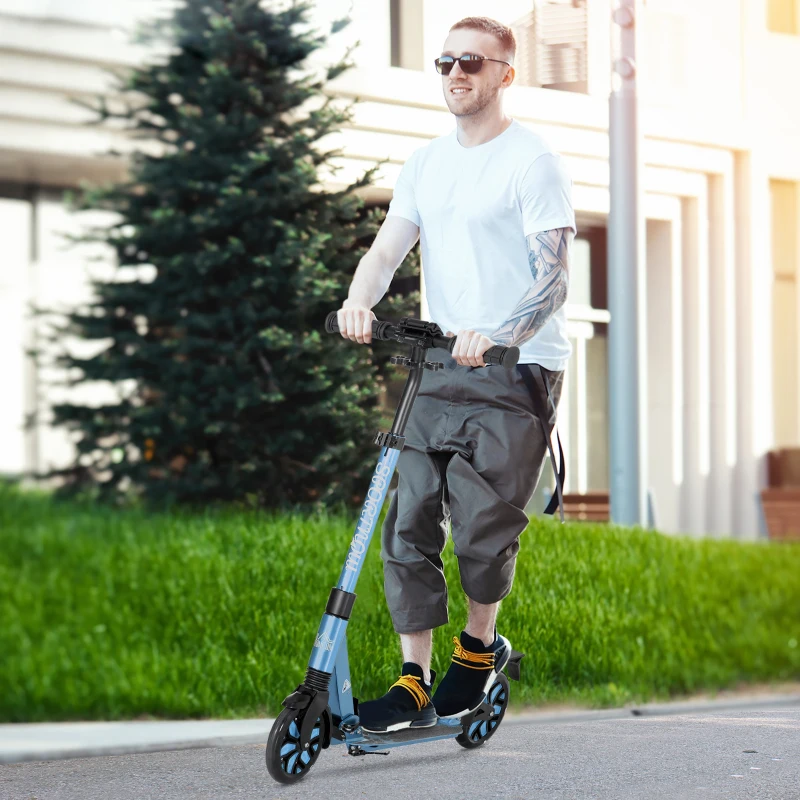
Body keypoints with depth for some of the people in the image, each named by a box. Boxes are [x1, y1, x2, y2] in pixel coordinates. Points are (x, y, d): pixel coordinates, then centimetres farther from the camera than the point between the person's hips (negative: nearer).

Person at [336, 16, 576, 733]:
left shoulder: (534, 163, -6)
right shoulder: (426, 164, 14)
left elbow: (553, 279, -13)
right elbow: (388, 247, 6)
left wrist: (495, 333, -31)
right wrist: (359, 303, -17)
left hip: (518, 370, -6)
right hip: (441, 366, 6)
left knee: (481, 527, -9)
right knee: (409, 523, -2)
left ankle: (481, 646, 19)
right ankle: (414, 683, 4)